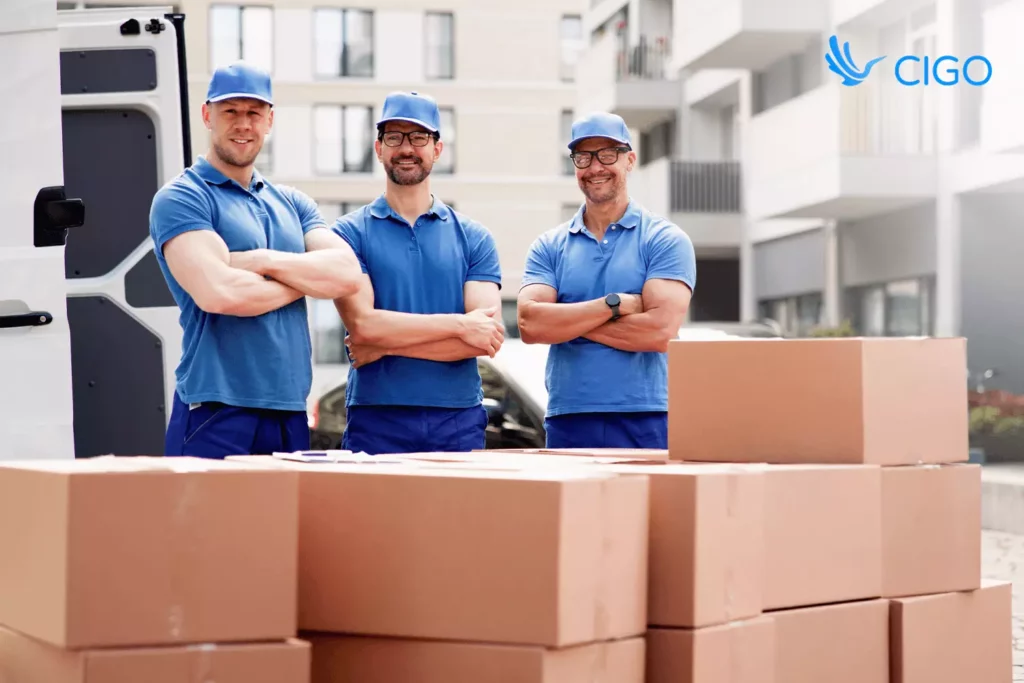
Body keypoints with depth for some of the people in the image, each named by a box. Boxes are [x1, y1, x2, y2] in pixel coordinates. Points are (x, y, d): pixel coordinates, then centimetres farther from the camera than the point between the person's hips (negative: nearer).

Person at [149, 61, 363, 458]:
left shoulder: (292, 203, 18)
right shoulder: (180, 199, -2)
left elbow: (347, 274, 3)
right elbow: (218, 292, -18)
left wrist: (266, 261, -10)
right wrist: (307, 280, -2)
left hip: (291, 413, 6)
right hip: (216, 414, -6)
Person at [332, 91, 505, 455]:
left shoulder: (473, 238, 8)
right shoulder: (350, 233, 4)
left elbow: (488, 336, -4)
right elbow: (362, 324, -11)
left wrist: (386, 346, -9)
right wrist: (460, 324, -10)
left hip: (458, 422, 2)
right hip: (375, 422, -1)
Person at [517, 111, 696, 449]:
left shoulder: (665, 240, 2)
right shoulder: (548, 247, 10)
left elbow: (659, 330, -12)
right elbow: (530, 324, -5)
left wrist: (566, 320, -5)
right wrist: (614, 304, -11)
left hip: (645, 422, -2)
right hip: (567, 423, 2)